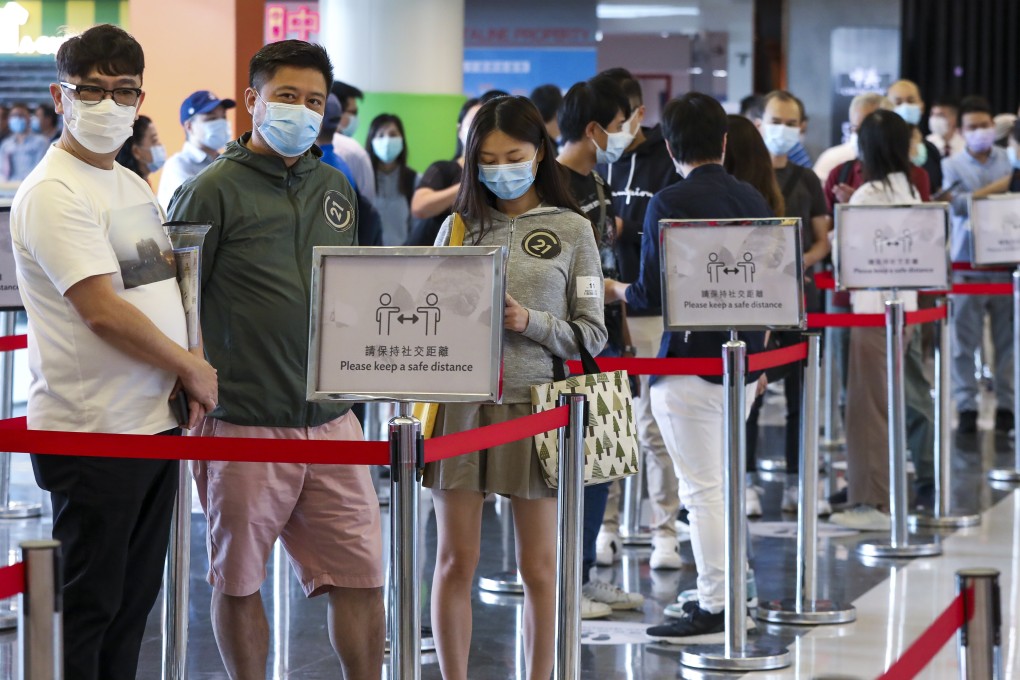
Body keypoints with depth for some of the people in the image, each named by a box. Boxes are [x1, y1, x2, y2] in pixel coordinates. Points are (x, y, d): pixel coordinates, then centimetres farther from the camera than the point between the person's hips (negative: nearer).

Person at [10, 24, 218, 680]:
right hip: (92, 433, -9)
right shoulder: (54, 193, -14)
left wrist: (190, 372, 3)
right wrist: (193, 368, -10)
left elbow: (167, 284, 22)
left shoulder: (135, 187, 15)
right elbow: (103, 312, -21)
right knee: (87, 602, -2)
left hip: (158, 423, 9)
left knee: (136, 595, 13)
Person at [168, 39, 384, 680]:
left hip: (331, 419, 5)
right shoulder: (214, 189, -6)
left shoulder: (334, 188, 13)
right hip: (244, 425, -5)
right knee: (239, 579, 6)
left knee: (362, 576, 5)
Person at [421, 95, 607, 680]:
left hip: (533, 405, -1)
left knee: (538, 566, 6)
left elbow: (592, 334, 1)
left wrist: (530, 322, -14)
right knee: (456, 561, 4)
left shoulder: (571, 230, 3)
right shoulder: (460, 227, 8)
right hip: (461, 401, 1)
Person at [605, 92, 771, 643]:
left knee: (701, 489, -2)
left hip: (691, 363, -7)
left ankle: (716, 610, 1)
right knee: (722, 482, 19)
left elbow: (652, 295, -14)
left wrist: (617, 291, 6)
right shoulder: (752, 199, 8)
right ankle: (732, 592, 24)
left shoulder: (670, 204, -13)